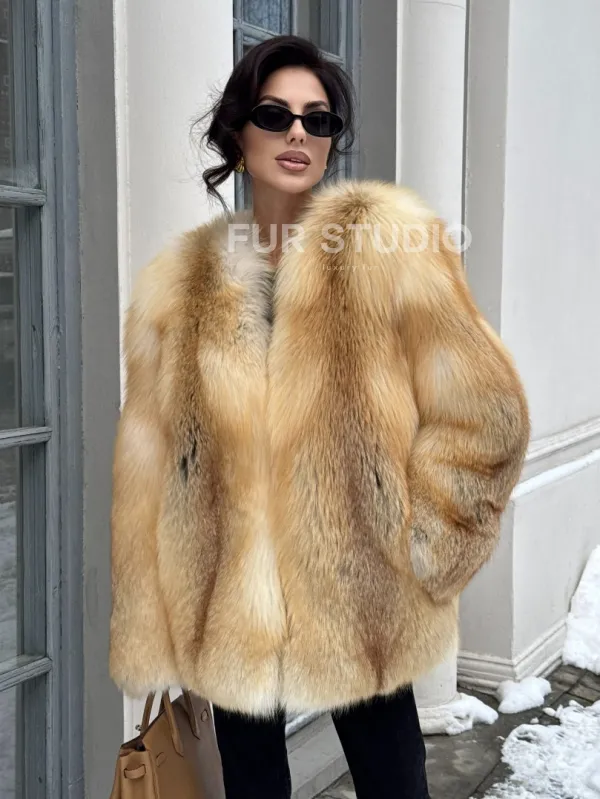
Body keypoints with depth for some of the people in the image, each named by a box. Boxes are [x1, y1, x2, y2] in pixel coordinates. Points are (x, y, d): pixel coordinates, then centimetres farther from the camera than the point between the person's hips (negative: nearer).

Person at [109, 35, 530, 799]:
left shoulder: (390, 244, -6)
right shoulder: (180, 283, 1)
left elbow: (484, 416, -6)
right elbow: (148, 464, 2)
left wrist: (415, 548, -5)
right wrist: (148, 637, 2)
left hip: (362, 609, -2)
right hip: (227, 615, 2)